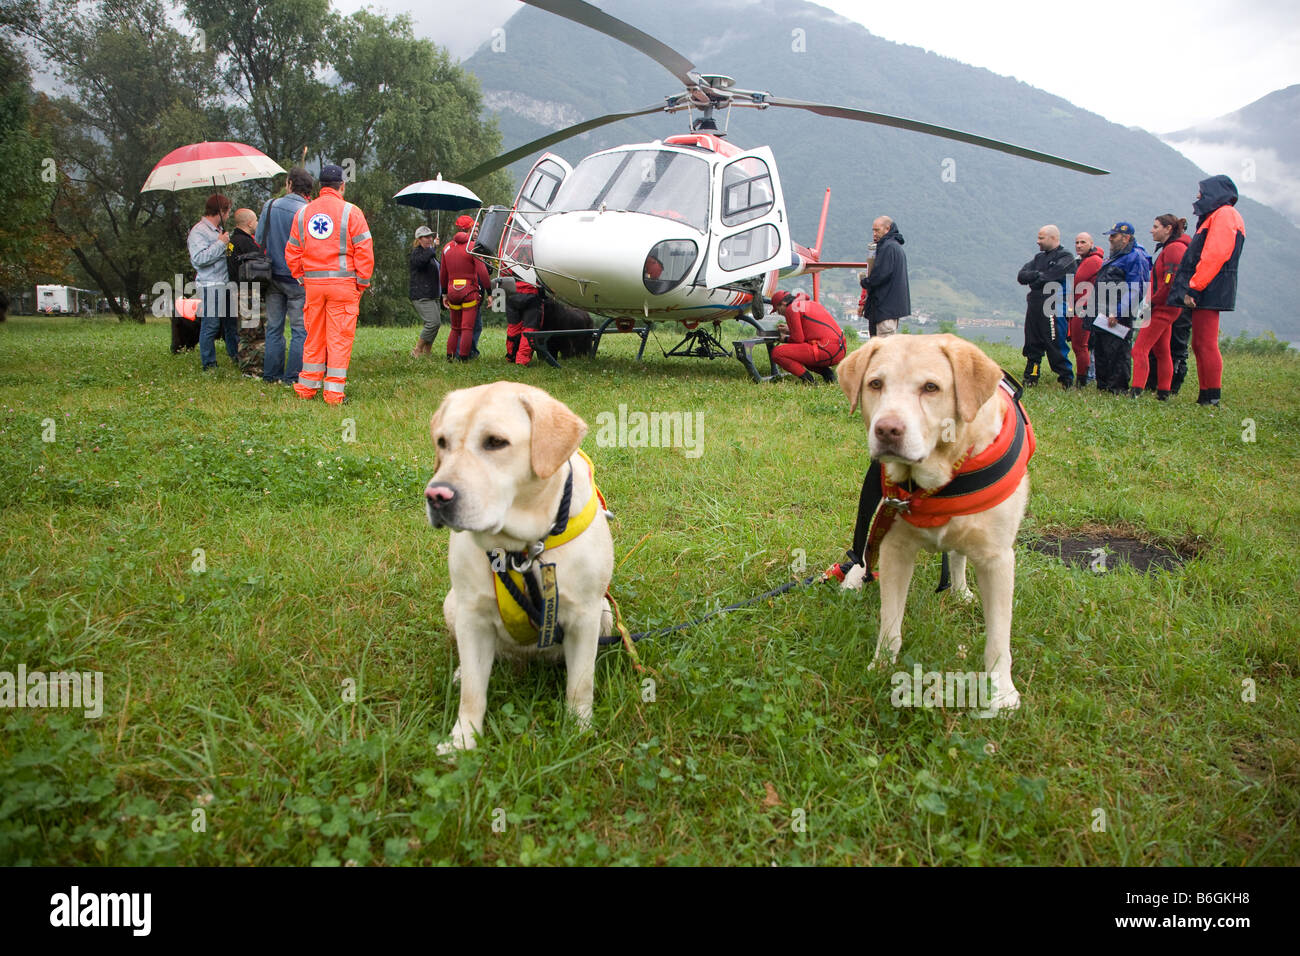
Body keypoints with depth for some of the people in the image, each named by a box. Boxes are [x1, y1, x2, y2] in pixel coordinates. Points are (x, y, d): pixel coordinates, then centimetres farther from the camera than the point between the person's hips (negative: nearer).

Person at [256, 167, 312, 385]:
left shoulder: (269, 206, 2)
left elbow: (258, 241, 7)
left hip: (273, 276, 4)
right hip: (297, 278, -4)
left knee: (274, 327, 12)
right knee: (300, 329, 2)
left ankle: (271, 374, 15)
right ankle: (292, 377, 0)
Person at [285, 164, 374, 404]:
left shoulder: (303, 212, 10)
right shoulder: (350, 212, -4)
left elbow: (292, 251, 12)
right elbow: (364, 250, -8)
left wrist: (302, 278, 18)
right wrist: (362, 282, 0)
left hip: (312, 283, 4)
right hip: (342, 283, -4)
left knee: (314, 336, 14)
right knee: (340, 337, 0)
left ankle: (307, 387, 21)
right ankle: (334, 391, 0)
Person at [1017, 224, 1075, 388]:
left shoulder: (1065, 257, -2)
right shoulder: (1039, 257, 21)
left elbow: (1050, 278, -15)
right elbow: (1021, 276, 9)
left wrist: (1034, 280, -1)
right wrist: (1038, 275, -8)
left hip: (1053, 308, -7)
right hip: (1034, 306, 7)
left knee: (1055, 345, -8)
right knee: (1032, 345, 9)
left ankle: (1066, 379, 0)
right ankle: (1030, 378, 17)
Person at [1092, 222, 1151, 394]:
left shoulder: (1134, 257, -10)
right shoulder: (1116, 256, 21)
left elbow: (1134, 290, -18)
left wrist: (1117, 312, -23)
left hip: (1120, 316, -10)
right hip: (1104, 315, 10)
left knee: (1117, 351, -8)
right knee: (1101, 349, 11)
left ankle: (1119, 388, -4)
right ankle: (1103, 386, 18)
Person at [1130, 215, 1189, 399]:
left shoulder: (1174, 248, -13)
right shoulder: (1167, 248, 19)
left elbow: (1171, 282, -21)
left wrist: (1152, 301, -16)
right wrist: (1151, 301, 14)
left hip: (1162, 308, -11)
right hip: (1164, 308, 11)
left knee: (1140, 349, -14)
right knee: (1161, 351, 14)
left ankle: (1136, 391, -19)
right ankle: (1164, 392, 19)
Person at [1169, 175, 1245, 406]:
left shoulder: (1224, 215, -8)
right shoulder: (1215, 215, 25)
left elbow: (1215, 256, -19)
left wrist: (1193, 287, -21)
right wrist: (1191, 287, 15)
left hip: (1210, 291, -10)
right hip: (1205, 292, 10)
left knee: (1206, 344, -11)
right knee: (1200, 344, 10)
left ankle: (1212, 398, -11)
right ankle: (1205, 397, 13)